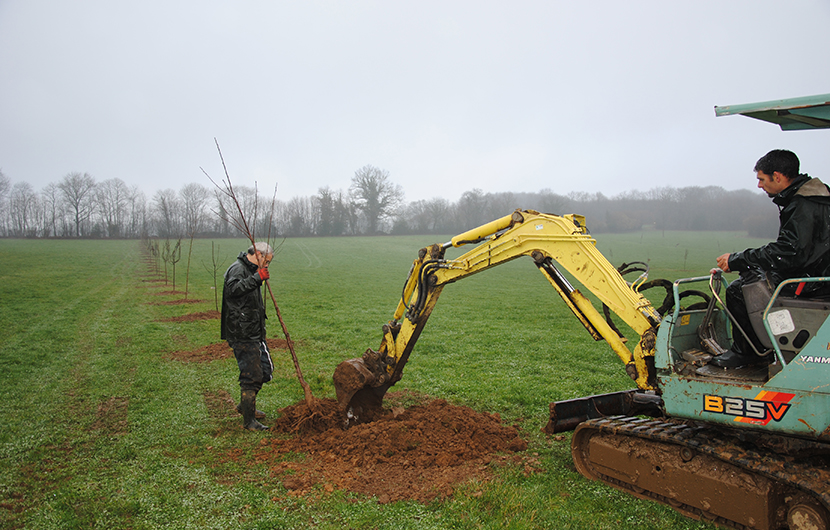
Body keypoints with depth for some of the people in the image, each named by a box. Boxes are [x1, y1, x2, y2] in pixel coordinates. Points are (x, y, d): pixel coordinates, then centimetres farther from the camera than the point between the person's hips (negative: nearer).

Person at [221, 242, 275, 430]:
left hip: (254, 332, 11)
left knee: (265, 370, 18)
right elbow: (232, 289, -34)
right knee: (252, 375, -7)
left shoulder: (251, 270, 21)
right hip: (242, 334, -10)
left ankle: (245, 406, 36)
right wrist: (257, 278, -35)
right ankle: (248, 420, 3)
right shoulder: (238, 269, -12)